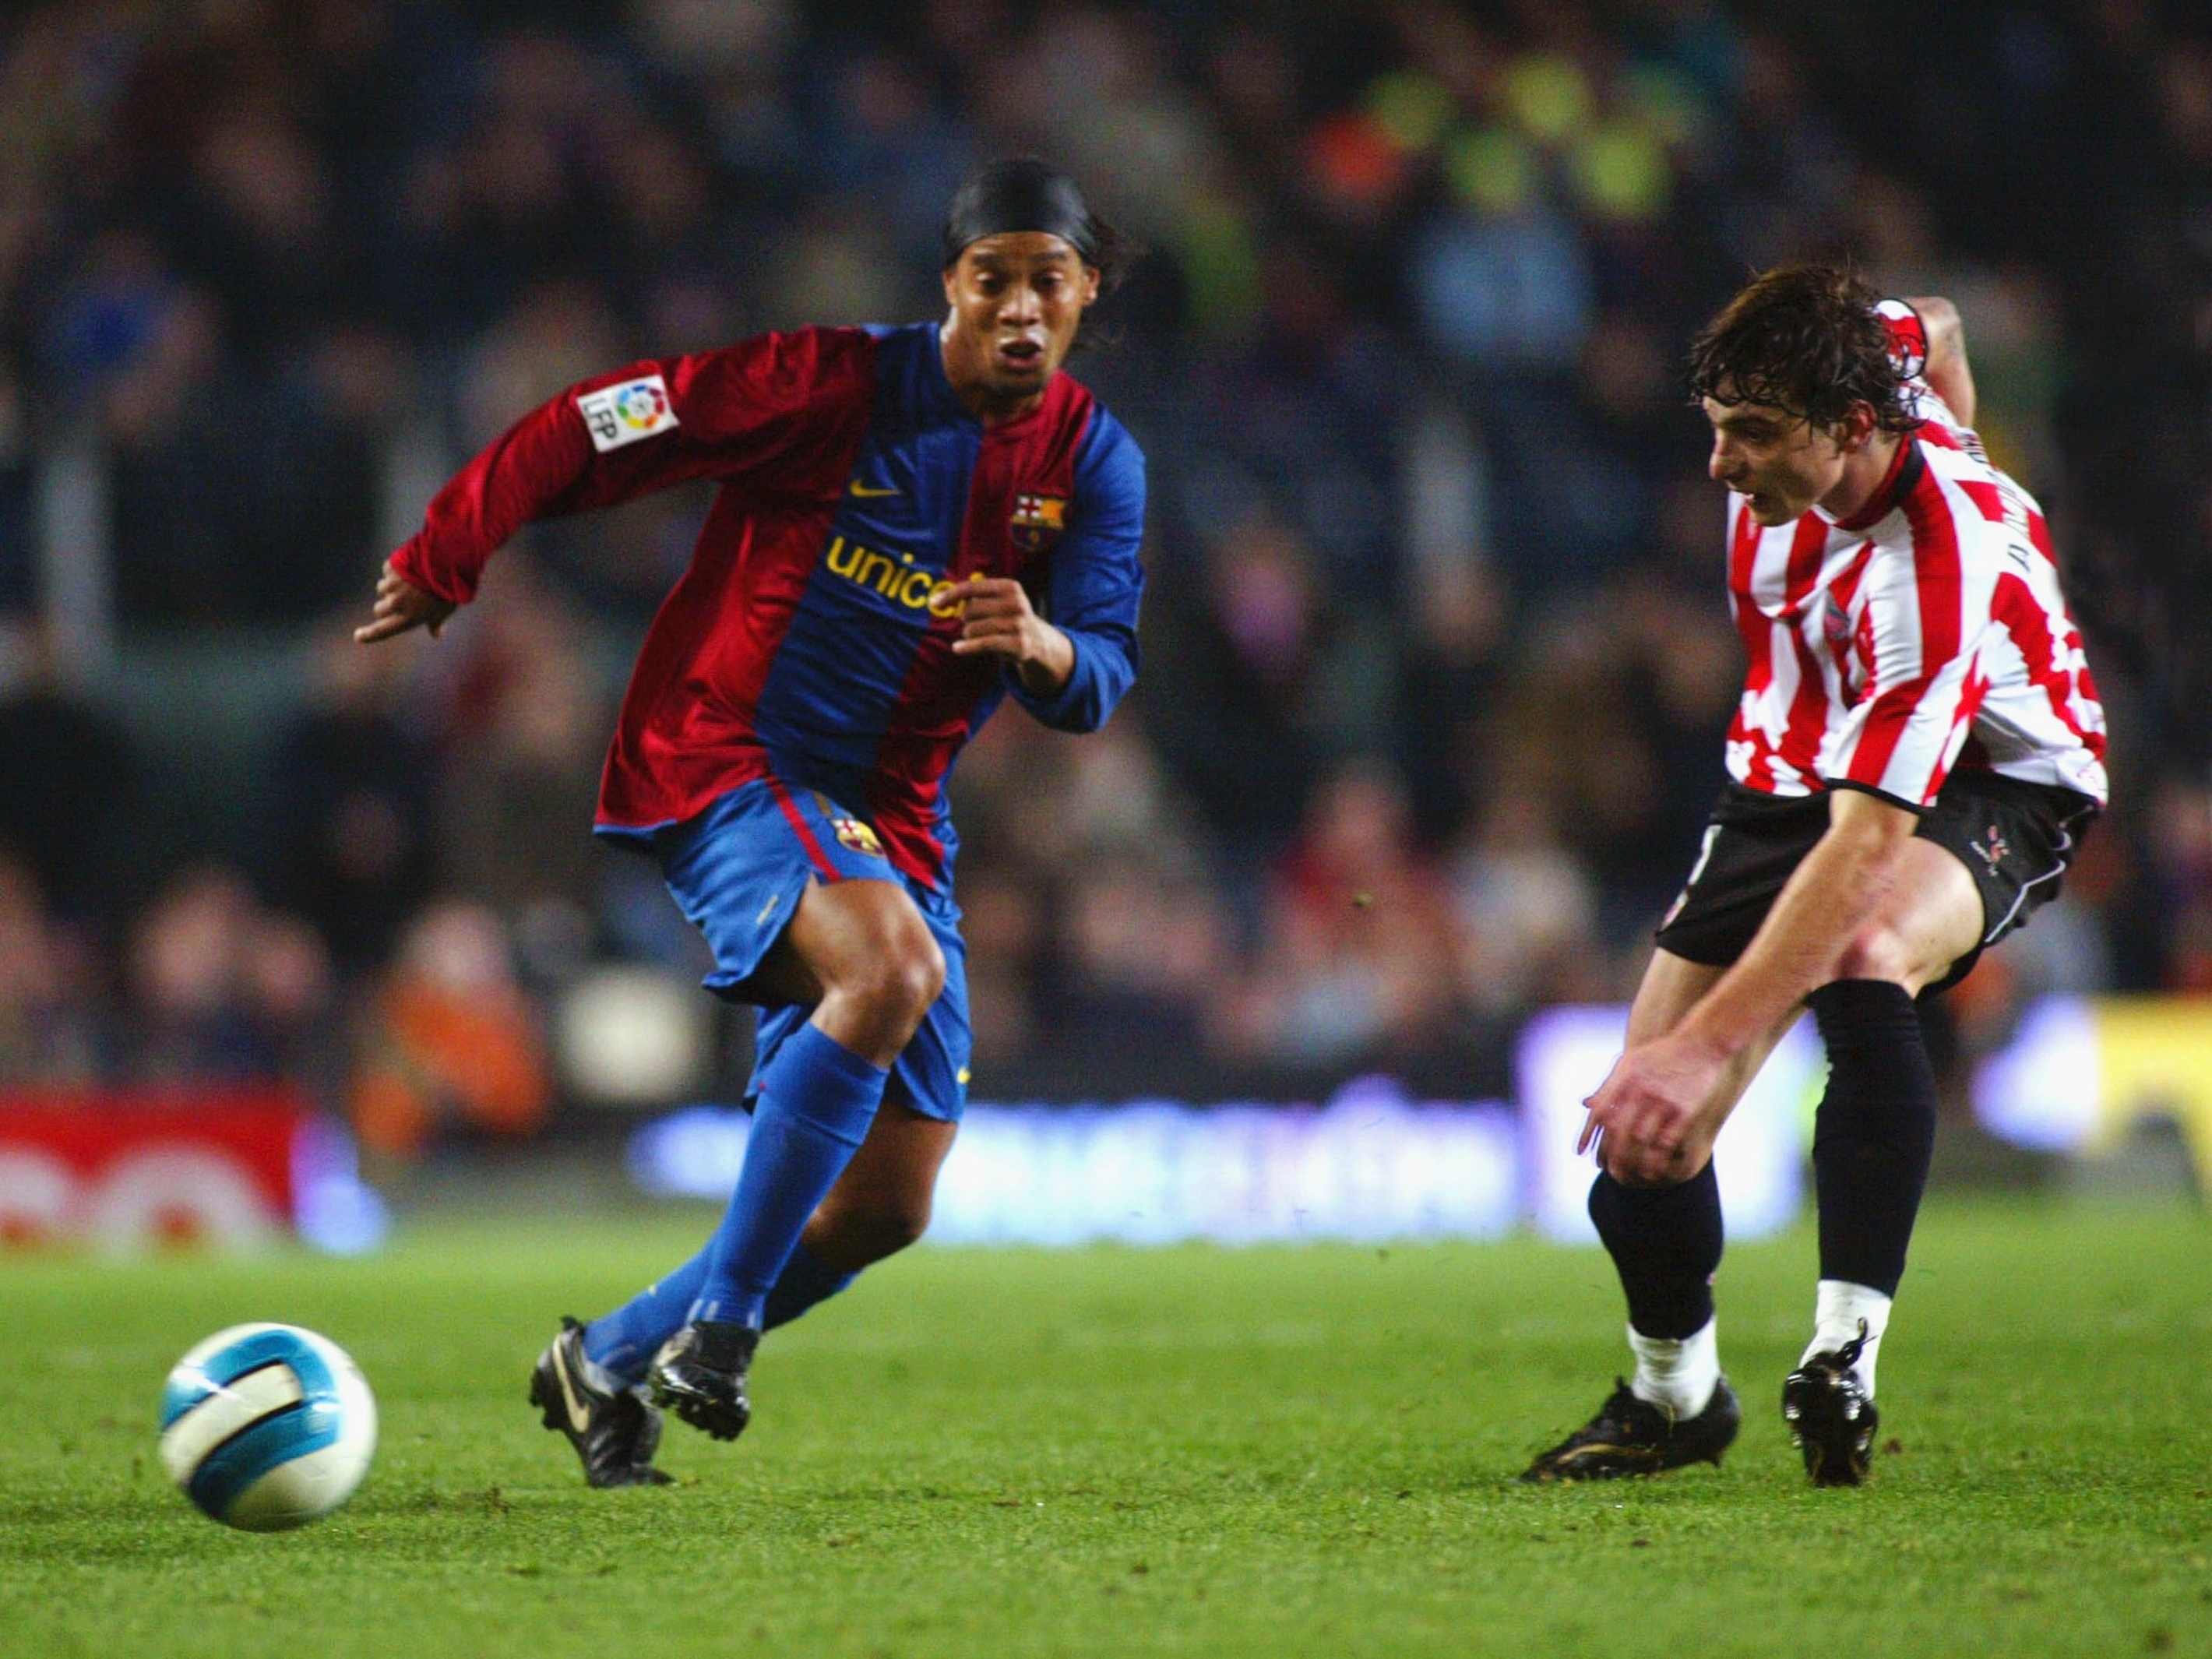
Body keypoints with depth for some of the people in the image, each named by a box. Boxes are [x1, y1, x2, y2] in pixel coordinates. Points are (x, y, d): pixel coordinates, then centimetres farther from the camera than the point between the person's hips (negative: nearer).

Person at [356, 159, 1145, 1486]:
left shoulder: (1095, 465, 1)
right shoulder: (836, 383, -13)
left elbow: (1099, 686, -4)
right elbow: (594, 429, -7)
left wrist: (1047, 646, -28)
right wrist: (445, 561, -1)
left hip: (891, 819, 6)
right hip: (720, 764, -6)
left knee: (889, 1209, 2)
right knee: (892, 967, -36)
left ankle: (610, 1363, 23)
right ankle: (717, 1324, -26)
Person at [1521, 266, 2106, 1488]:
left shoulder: (1938, 569, -38)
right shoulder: (1859, 353, -19)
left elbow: (1867, 845, -42)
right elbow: (1933, 331, 8)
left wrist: (1713, 1043, -48)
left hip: (1989, 778, -7)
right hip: (1797, 764, 7)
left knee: (1865, 955, -41)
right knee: (1647, 1135, -1)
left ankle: (1845, 1360, -39)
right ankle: (1674, 1396, 25)